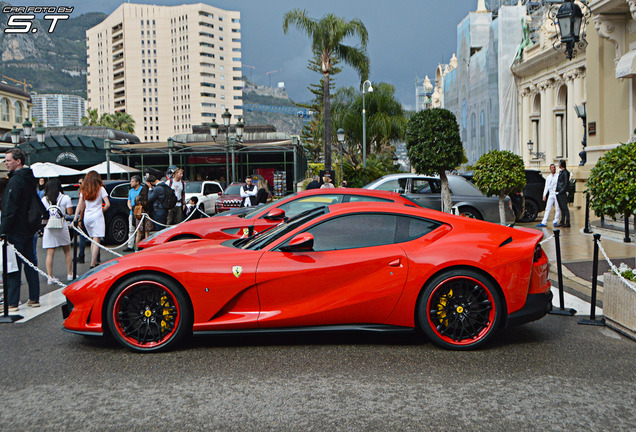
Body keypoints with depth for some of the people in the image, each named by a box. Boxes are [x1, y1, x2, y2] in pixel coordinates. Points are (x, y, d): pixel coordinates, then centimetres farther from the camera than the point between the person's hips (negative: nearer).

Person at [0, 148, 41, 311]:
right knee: (30, 263, 13)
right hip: (28, 229, 9)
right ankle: (34, 298, 18)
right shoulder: (30, 179, 13)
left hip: (15, 231, -9)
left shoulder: (15, 180, -15)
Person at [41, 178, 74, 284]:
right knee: (67, 251, 15)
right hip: (62, 227, -1)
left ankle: (50, 277, -1)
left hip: (48, 227, 1)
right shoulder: (65, 198, -2)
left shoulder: (44, 199, 3)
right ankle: (69, 274, 17)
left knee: (50, 253, 1)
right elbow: (70, 212, -1)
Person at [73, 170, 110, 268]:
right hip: (97, 216, -5)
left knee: (93, 240, 17)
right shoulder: (100, 189, -4)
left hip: (87, 217, 5)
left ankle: (94, 262, 20)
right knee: (96, 241, -6)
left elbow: (79, 205, 4)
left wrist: (75, 219, 3)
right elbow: (107, 204, -9)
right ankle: (93, 265, -14)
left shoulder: (83, 190, 7)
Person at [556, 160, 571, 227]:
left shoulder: (565, 172, -11)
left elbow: (566, 183, -16)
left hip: (562, 193, -9)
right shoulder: (560, 172, 17)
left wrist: (561, 191, -18)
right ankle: (562, 222, 16)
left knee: (565, 208, -6)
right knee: (561, 208, 12)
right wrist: (557, 191, 15)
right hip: (558, 193, 9)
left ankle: (567, 222, -4)